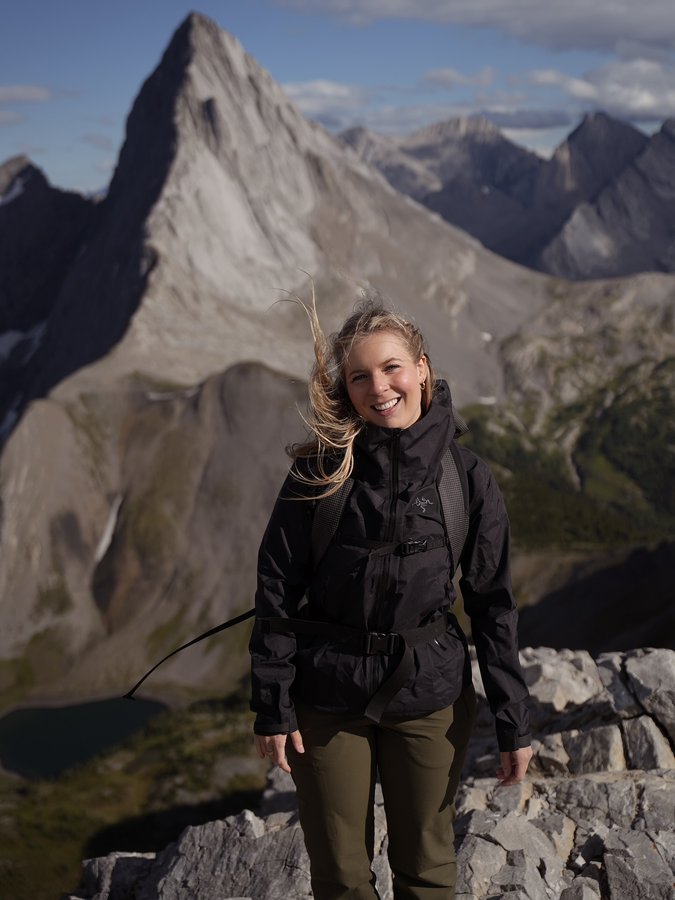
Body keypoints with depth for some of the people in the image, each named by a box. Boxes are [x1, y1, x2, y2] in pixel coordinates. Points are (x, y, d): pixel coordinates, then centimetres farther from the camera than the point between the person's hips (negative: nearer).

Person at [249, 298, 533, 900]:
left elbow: (493, 603, -1)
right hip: (330, 701, 0)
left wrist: (513, 724, -2)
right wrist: (272, 708, -6)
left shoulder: (467, 478, -5)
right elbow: (278, 593, -5)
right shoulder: (320, 473, -8)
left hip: (430, 698, 1)